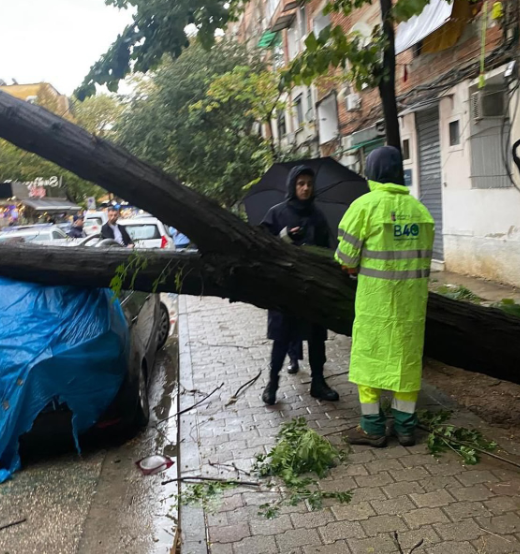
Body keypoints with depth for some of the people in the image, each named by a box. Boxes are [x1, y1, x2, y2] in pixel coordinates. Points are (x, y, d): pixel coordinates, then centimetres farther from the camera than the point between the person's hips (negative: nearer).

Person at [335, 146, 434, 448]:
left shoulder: (365, 204, -8)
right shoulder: (420, 209, 8)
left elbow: (346, 259, -10)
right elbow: (423, 257, 9)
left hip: (376, 297, -5)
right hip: (412, 298, 5)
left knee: (370, 357, 7)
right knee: (407, 357, 13)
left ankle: (373, 428, 14)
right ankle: (406, 426, 22)